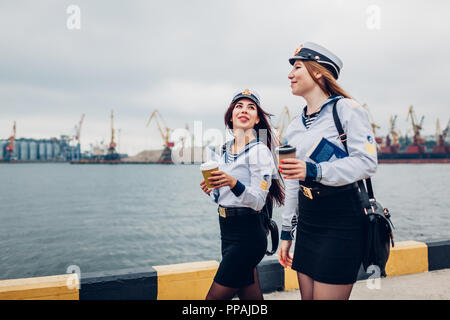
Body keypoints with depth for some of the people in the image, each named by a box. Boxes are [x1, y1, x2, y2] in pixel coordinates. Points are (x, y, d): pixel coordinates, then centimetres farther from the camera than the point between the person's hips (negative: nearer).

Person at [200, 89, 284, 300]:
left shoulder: (259, 150, -12)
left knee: (215, 297, -2)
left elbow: (258, 202, -18)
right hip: (228, 232, 8)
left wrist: (233, 183, -32)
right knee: (251, 296, 17)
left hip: (248, 236, -7)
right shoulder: (224, 150, 11)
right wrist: (211, 190, -1)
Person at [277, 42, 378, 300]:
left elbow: (367, 162, -17)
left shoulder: (346, 109, -5)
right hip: (307, 221, 7)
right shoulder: (295, 125, 14)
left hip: (341, 220, -7)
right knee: (307, 296, 13)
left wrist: (315, 171, -29)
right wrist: (287, 232, 16)